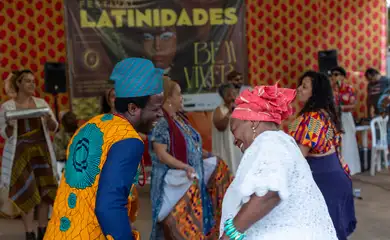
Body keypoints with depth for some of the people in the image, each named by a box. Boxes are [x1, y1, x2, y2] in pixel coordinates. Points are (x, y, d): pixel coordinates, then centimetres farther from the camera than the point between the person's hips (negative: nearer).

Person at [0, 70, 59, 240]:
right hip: (20, 151, -3)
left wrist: (49, 118, -14)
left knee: (45, 189, 3)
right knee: (25, 191, -3)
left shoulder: (41, 103, 8)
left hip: (41, 149, 3)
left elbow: (54, 128, 7)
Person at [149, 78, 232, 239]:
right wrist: (185, 167, -31)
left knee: (193, 219, 16)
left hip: (193, 180, 9)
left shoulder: (180, 119, 10)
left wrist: (210, 156, 14)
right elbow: (161, 154, -23)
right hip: (175, 181, -8)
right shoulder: (161, 123, -17)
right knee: (178, 222, -1)